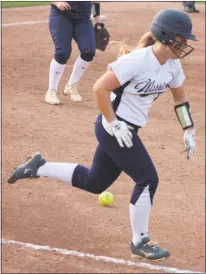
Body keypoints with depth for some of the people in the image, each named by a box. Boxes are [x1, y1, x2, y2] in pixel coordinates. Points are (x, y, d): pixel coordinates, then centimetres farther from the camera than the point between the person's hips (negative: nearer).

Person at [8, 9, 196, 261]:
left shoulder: (173, 65, 1)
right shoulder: (137, 61, -24)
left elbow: (179, 96, 18)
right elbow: (100, 88, -24)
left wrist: (189, 131, 14)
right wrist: (114, 124, -22)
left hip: (125, 130, 9)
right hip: (114, 129, -9)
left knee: (94, 182, 17)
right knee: (148, 179, -7)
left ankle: (39, 167, 28)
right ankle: (139, 243, 6)